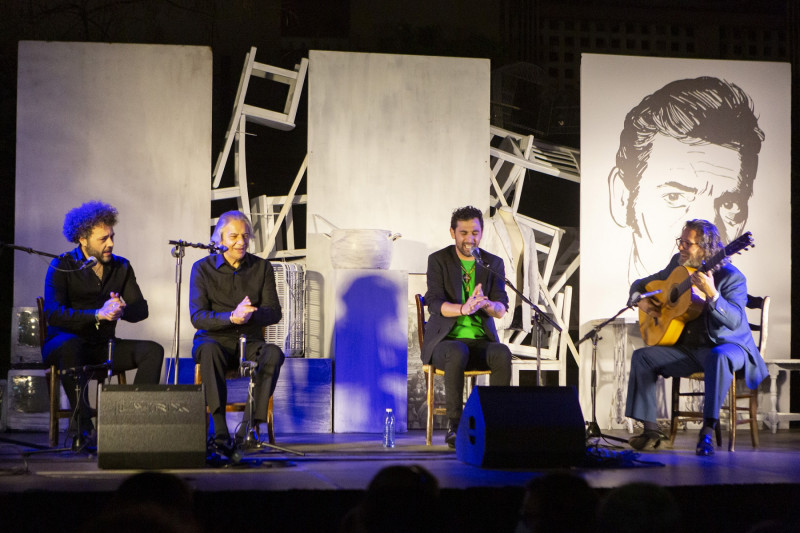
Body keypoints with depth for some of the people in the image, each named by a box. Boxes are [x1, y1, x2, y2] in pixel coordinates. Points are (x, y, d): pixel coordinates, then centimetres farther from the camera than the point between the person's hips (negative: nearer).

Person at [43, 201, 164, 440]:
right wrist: (98, 314, -31)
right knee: (70, 345, -40)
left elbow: (141, 309, 2)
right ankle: (84, 426, -38)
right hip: (61, 344, -4)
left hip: (103, 345, 5)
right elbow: (53, 313, -20)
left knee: (153, 350, -18)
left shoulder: (121, 267, 9)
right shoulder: (62, 267, -6)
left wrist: (121, 310, -22)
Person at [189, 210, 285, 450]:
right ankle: (219, 428, -40)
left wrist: (251, 314, -21)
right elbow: (197, 317, -7)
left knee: (274, 353, -32)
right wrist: (231, 317, -25)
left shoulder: (262, 268, 8)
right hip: (214, 339, -2)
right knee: (209, 350, -38)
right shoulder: (203, 268, 2)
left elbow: (274, 313, 2)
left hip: (249, 342, 2)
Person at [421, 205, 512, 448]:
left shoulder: (494, 264, 8)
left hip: (481, 340, 2)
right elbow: (434, 303, -12)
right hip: (445, 340, -2)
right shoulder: (438, 260, 1)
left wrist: (488, 305, -27)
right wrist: (463, 308, -32)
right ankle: (455, 425, -30)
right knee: (458, 353, -37)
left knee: (503, 354, -31)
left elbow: (501, 309, -2)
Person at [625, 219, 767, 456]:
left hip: (727, 346, -6)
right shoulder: (678, 264, 6)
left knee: (718, 357, -41)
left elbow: (734, 321, -29)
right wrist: (640, 301, -4)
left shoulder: (731, 277, -14)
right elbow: (640, 284, 19)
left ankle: (707, 433, -38)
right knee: (641, 356, -11)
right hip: (687, 348, 7)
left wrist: (711, 294, -44)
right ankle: (650, 430, -10)